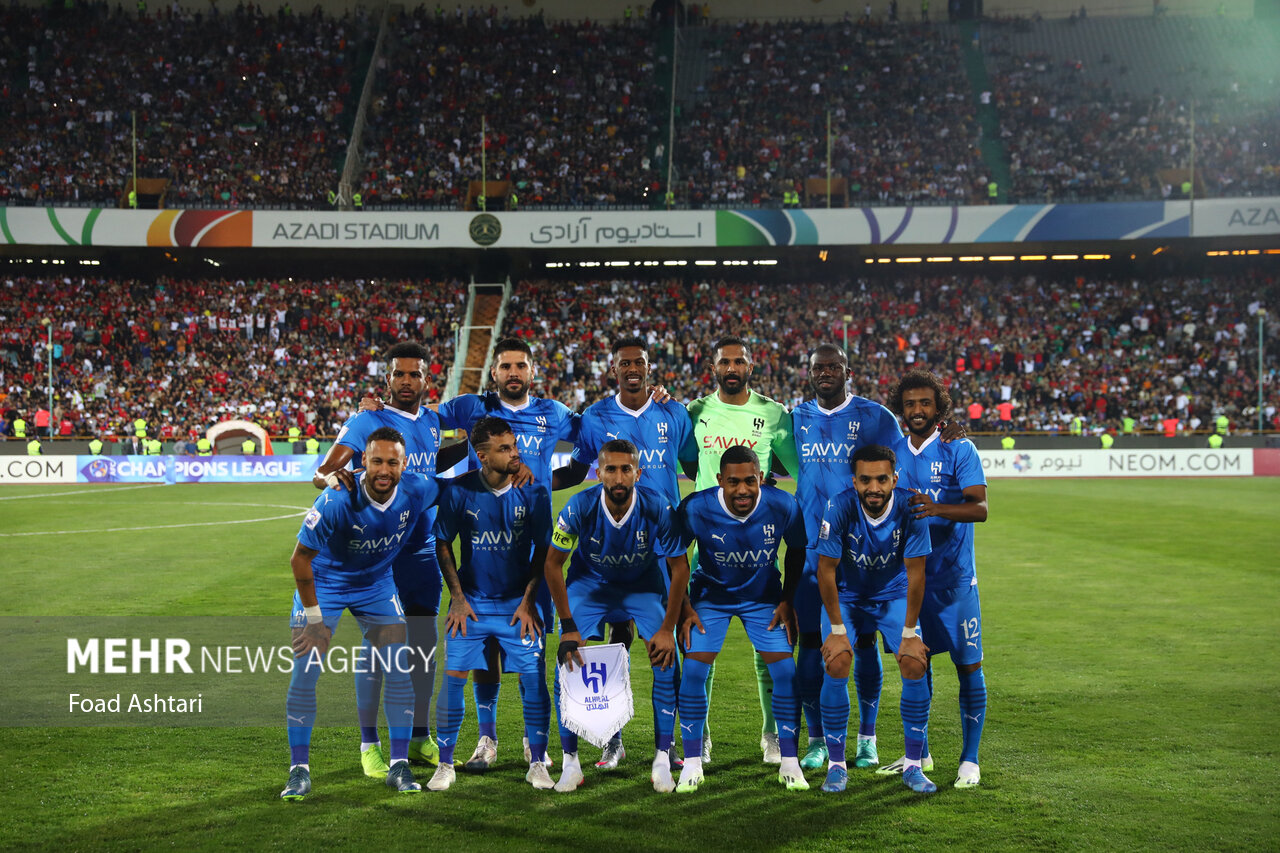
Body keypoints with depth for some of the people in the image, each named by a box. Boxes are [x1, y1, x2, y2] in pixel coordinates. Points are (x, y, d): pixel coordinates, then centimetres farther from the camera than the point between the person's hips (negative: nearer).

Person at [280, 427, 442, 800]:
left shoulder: (416, 492, -22)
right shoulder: (337, 500, -33)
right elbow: (300, 558, -22)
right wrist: (314, 619, -17)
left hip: (377, 584, 3)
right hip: (324, 583, -3)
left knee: (400, 670, -4)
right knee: (304, 673, -9)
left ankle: (399, 766, 9)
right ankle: (299, 770, 3)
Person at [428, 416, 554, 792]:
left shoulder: (533, 492, -8)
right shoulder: (458, 490, -9)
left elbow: (542, 549, 1)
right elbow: (442, 544, 2)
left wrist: (528, 600, -4)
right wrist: (457, 597, -3)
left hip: (518, 603, 0)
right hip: (471, 602, 0)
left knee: (534, 679, -6)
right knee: (453, 677, -5)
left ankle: (537, 764, 10)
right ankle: (445, 764, 10)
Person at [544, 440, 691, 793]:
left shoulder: (658, 508, -27)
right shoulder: (579, 508, -27)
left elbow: (679, 568, -15)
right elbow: (553, 564, -13)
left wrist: (667, 628, -16)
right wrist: (568, 626, -15)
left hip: (643, 585, 0)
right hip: (589, 584, 0)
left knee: (667, 664, -15)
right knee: (567, 666, -14)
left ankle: (662, 760, -2)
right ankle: (570, 762, 0)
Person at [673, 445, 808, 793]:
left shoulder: (783, 506, -22)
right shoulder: (696, 509, -26)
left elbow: (797, 551, -2)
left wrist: (787, 600, -3)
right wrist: (684, 607, -10)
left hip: (764, 597, 1)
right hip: (710, 594, -1)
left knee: (785, 669, -9)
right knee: (694, 669, -13)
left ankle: (789, 763, 6)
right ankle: (692, 763, 2)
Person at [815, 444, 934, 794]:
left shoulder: (910, 507, -24)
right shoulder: (840, 508, -28)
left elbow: (915, 574, -15)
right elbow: (826, 570, -18)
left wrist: (909, 632, -13)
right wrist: (837, 629, -16)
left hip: (894, 594, 1)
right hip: (846, 595, -1)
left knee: (915, 664, -15)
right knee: (836, 664, -20)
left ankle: (913, 766, 0)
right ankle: (836, 764, -5)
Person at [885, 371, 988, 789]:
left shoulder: (959, 451, -5)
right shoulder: (891, 452, 8)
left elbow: (979, 507, -17)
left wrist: (936, 508, -32)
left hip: (953, 575, -4)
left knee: (968, 665, -3)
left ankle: (970, 759, 5)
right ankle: (919, 753, 22)